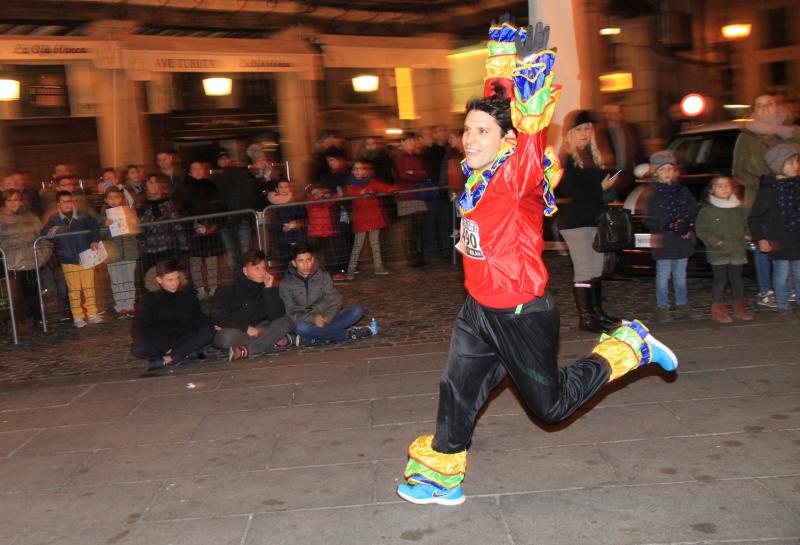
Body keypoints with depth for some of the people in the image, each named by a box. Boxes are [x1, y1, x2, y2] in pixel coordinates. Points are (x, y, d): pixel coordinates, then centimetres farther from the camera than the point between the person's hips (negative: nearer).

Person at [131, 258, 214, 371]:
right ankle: (187, 353, -28)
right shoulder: (150, 298, -1)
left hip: (184, 340, 2)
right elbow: (137, 328, -7)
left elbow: (197, 317, 13)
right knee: (138, 348, -32)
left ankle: (165, 360, -30)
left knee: (208, 332, -26)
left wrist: (210, 325, -11)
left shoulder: (187, 294, 6)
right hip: (159, 343, -2)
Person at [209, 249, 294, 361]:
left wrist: (270, 289, -21)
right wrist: (246, 328, -22)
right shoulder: (228, 290, -8)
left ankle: (245, 350, -31)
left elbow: (276, 316, -12)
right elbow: (217, 318, -16)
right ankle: (274, 339, -23)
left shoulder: (267, 287, -1)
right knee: (227, 337, -38)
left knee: (286, 322, -20)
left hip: (257, 330, 4)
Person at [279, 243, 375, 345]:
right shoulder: (287, 284, -2)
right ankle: (348, 334, -26)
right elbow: (290, 313, -6)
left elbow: (334, 301, -2)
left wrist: (327, 317, -22)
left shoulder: (324, 276, 4)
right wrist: (313, 318, -23)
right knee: (301, 327, -39)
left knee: (357, 310, -18)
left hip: (326, 319, 2)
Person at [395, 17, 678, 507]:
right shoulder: (480, 172, 2)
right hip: (480, 308, 7)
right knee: (457, 392, 12)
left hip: (520, 313, -7)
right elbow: (495, 103, 13)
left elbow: (530, 129, -37)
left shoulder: (517, 173, -18)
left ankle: (630, 346, 24)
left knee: (551, 403, 9)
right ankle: (441, 478, 29)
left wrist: (533, 64, -44)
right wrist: (500, 56, 18)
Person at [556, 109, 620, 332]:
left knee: (597, 268, 12)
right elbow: (572, 193, -17)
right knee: (584, 270, -6)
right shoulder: (565, 160, -9)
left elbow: (600, 182, 19)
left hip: (594, 220, 8)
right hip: (575, 222, -8)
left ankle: (597, 311, 21)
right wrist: (600, 188, -13)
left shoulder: (593, 156, 16)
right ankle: (585, 318, -1)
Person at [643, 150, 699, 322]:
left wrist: (689, 228, -6)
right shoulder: (655, 195, -4)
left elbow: (694, 212, 9)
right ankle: (662, 308, 9)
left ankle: (682, 306, 23)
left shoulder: (683, 191, 7)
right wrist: (665, 226, -20)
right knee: (663, 275, 1)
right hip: (664, 241, -4)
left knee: (680, 274, 14)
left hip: (683, 240, 4)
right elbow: (650, 220, -7)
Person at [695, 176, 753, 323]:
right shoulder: (707, 210, -5)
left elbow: (746, 227, 19)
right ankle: (718, 310, 10)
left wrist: (744, 238, 0)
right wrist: (717, 242, -14)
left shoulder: (738, 209, 8)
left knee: (737, 278, 11)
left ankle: (739, 307, 22)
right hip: (718, 253, -4)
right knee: (720, 279, 1)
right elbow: (701, 230, -7)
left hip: (738, 252, 4)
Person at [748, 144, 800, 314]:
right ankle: (783, 307, 19)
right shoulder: (767, 190, -8)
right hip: (779, 242, -3)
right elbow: (754, 218, -4)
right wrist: (760, 239, -11)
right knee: (781, 276, 7)